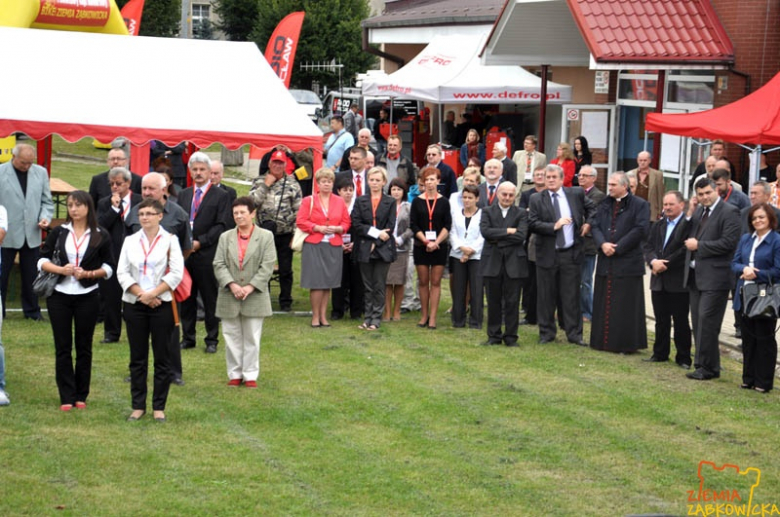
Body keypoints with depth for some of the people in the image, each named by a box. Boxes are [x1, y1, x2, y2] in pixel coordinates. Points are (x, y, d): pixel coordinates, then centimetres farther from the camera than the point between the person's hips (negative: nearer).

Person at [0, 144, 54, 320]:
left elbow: (47, 201, 13)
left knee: (31, 275, 8)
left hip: (31, 233, 3)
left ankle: (32, 310, 20)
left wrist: (45, 217, -6)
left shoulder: (40, 173, 7)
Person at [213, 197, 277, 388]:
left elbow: (268, 265, -6)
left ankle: (250, 374, 12)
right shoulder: (225, 237, 8)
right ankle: (235, 374, 16)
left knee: (252, 338, 4)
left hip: (255, 296, -2)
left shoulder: (266, 236, 0)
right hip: (229, 297, 2)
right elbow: (219, 265, 0)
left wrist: (251, 287, -15)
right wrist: (232, 285, -15)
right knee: (232, 337, 7)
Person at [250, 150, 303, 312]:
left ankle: (286, 301, 17)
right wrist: (266, 185, -12)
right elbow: (252, 201, -11)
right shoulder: (259, 182, 4)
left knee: (286, 270, 6)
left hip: (286, 234, 0)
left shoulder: (293, 185, 1)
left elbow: (298, 211, 0)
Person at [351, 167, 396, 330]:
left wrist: (376, 243, -11)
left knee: (379, 286, 0)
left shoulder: (390, 202, 5)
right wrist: (376, 233, -13)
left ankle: (376, 318, 3)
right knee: (367, 286, 5)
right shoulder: (360, 201, 8)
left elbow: (390, 227, -2)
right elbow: (356, 224, -3)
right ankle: (367, 317, 9)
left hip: (383, 250, -1)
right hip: (364, 250, 1)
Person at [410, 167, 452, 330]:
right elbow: (413, 224, -1)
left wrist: (436, 242, -13)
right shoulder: (417, 201, 2)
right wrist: (426, 241, -12)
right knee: (423, 282, 5)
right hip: (421, 247, 1)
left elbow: (447, 226, -1)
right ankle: (424, 315, 13)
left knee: (435, 282, -1)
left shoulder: (444, 202, 2)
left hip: (439, 247, -1)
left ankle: (432, 318, 0)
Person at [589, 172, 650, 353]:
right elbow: (595, 226, 6)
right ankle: (603, 340, 17)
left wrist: (618, 247, -15)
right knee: (604, 304, 9)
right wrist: (602, 244, -13)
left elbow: (640, 230, -13)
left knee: (626, 305, -3)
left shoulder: (639, 205, -4)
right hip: (606, 262, 5)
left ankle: (627, 344, 3)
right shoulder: (604, 204, 13)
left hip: (628, 262, -5)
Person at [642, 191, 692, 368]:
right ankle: (660, 353, 22)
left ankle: (683, 358, 8)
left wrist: (664, 264, -15)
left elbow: (686, 250, -17)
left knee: (680, 321, 1)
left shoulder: (688, 225, -9)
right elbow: (647, 246, 8)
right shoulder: (657, 225, 14)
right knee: (661, 320, 13)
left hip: (678, 281, -6)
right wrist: (653, 261, -12)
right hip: (659, 281, 6)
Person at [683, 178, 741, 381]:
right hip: (696, 275, 8)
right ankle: (703, 363, 19)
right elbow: (687, 236, 13)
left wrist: (698, 245, -13)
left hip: (714, 277, -8)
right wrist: (690, 214, 0)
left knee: (707, 322, -9)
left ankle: (707, 367, -3)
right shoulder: (698, 211, 15)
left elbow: (728, 243, -17)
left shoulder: (729, 212, -9)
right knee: (698, 323, 11)